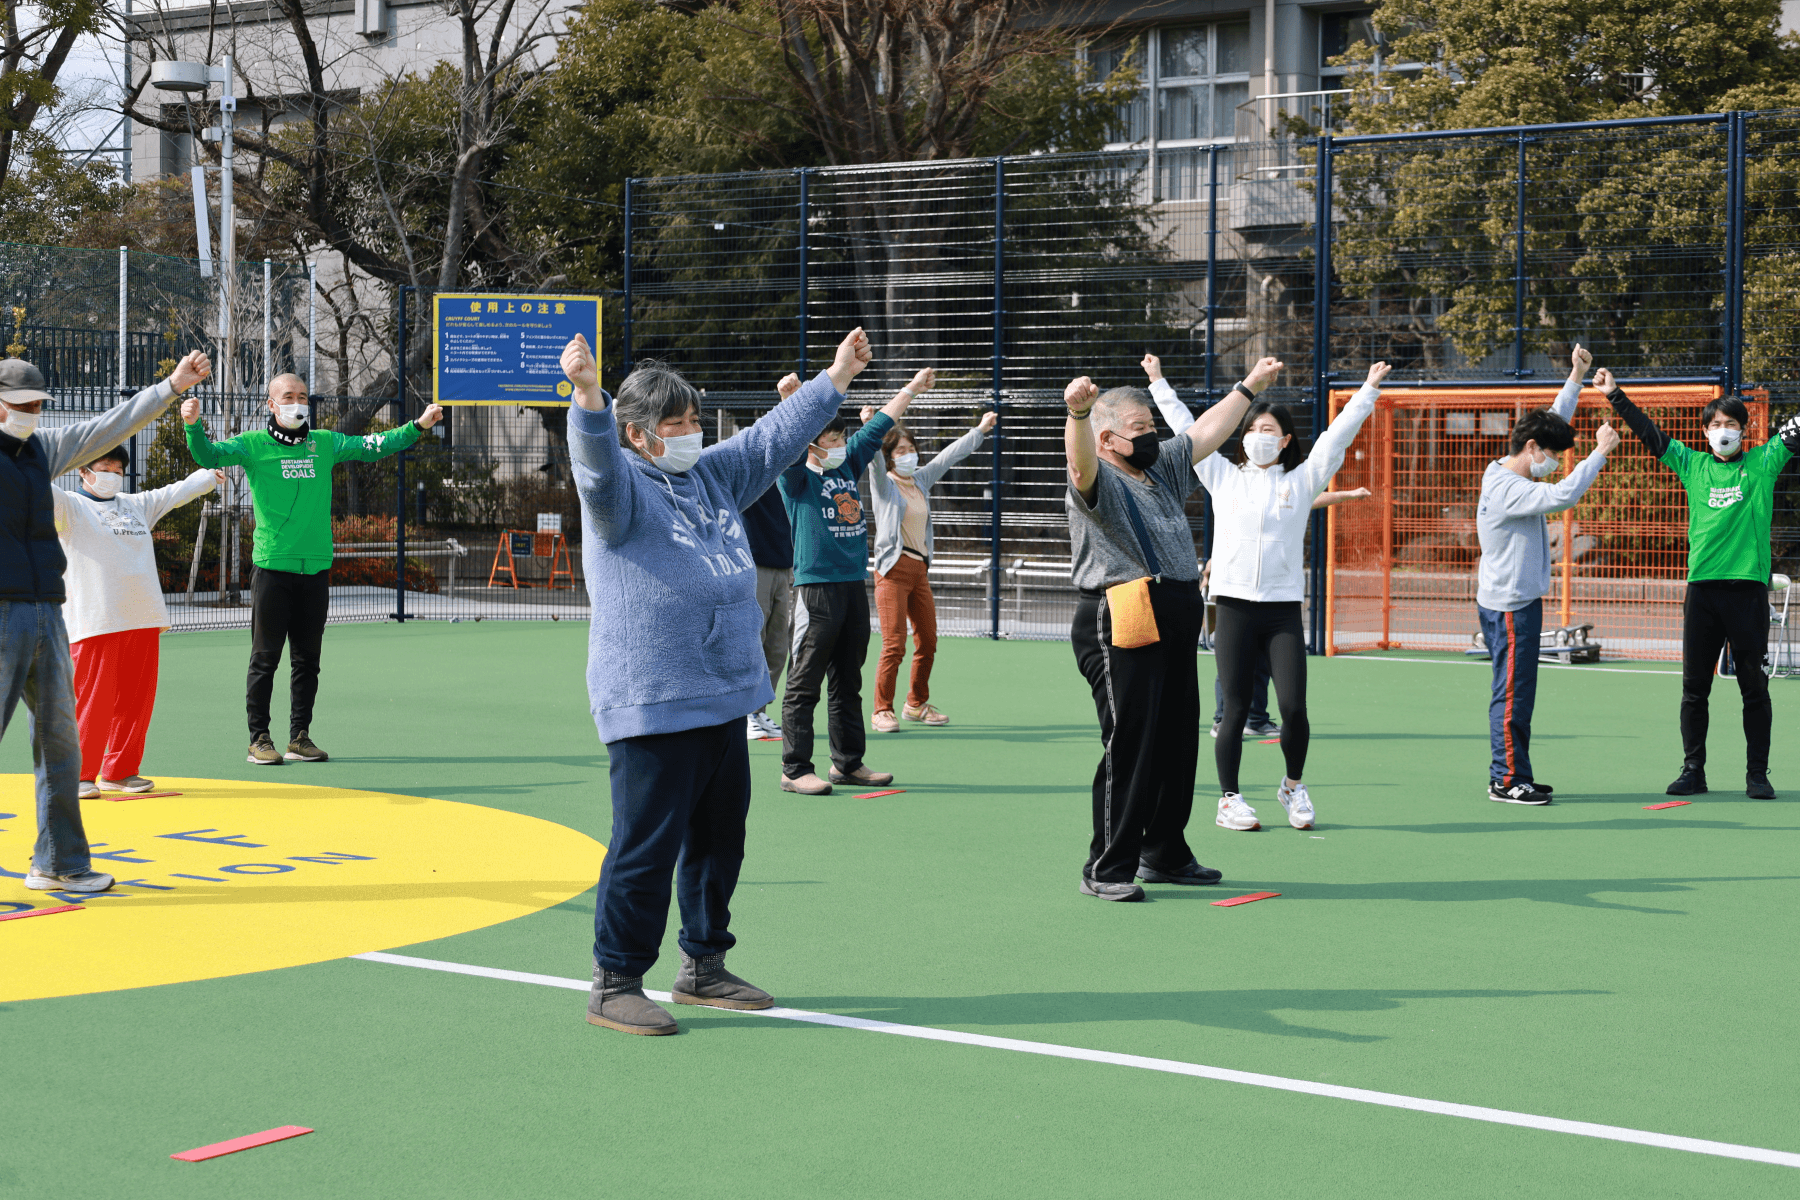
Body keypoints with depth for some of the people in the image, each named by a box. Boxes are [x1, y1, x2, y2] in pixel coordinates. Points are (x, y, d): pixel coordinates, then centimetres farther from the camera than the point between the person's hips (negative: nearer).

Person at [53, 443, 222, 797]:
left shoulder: (138, 505, 22)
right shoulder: (71, 507, 5)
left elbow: (176, 492, 36)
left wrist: (208, 476, 49)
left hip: (143, 621, 6)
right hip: (94, 621, -6)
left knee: (137, 698, 7)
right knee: (93, 699, -9)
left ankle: (119, 771, 19)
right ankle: (79, 775, 1)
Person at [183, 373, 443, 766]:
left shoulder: (325, 443, 12)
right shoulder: (253, 445, 1)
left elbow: (372, 446, 15)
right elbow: (209, 455, -11)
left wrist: (418, 426, 8)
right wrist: (194, 425, -29)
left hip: (316, 568, 4)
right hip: (272, 566, -4)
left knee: (307, 658, 9)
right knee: (266, 657, -1)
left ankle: (300, 737, 17)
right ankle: (259, 739, 6)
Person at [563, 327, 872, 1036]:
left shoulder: (713, 475, 15)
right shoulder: (621, 486, -8)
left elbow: (775, 437, 24)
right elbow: (595, 460, -30)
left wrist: (837, 375, 27)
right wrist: (587, 393, -48)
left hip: (726, 700, 9)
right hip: (652, 708, -8)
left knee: (720, 838, 16)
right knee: (648, 845, -7)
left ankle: (703, 967, 30)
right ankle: (614, 984, 4)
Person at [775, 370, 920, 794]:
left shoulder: (849, 464, 14)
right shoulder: (797, 477, -4)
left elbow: (878, 426, 23)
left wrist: (912, 388, 32)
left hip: (854, 585, 7)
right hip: (816, 587, -7)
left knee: (849, 683, 14)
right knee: (803, 684, -4)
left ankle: (848, 762, 22)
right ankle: (795, 770, -3)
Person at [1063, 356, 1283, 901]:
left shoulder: (1163, 467, 18)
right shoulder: (1098, 481, -8)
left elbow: (1206, 432, 30)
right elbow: (1080, 460, -31)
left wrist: (1249, 387, 35)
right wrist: (1078, 411, -50)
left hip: (1176, 626, 9)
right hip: (1121, 629, -9)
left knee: (1178, 741, 15)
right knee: (1130, 745, -9)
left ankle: (1165, 854, 28)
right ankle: (1107, 869, -2)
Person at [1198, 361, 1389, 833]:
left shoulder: (1301, 480, 11)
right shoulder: (1224, 477, 11)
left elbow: (1336, 437, 9)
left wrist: (1368, 390, 7)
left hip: (1283, 608, 0)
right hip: (1234, 605, 0)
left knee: (1294, 708, -8)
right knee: (1236, 710, 0)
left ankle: (1293, 786, 16)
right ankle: (1229, 800, 11)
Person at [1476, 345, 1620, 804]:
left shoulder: (1511, 471, 9)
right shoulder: (1506, 489, -20)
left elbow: (1553, 422, 20)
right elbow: (1562, 495, -33)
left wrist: (1576, 376, 16)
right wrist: (1600, 453, -26)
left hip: (1519, 600, 10)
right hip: (1509, 605, -10)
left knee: (1518, 693, 12)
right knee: (1512, 694, -5)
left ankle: (1514, 775, 17)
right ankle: (1506, 779, 0)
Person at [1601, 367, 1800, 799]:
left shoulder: (1763, 463, 7)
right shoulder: (1692, 464, 11)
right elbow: (1649, 432, 13)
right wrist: (1615, 395, 9)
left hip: (1748, 588, -2)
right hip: (1702, 588, 2)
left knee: (1754, 686, 3)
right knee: (1694, 687, 5)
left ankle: (1757, 773, 9)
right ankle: (1693, 769, 14)